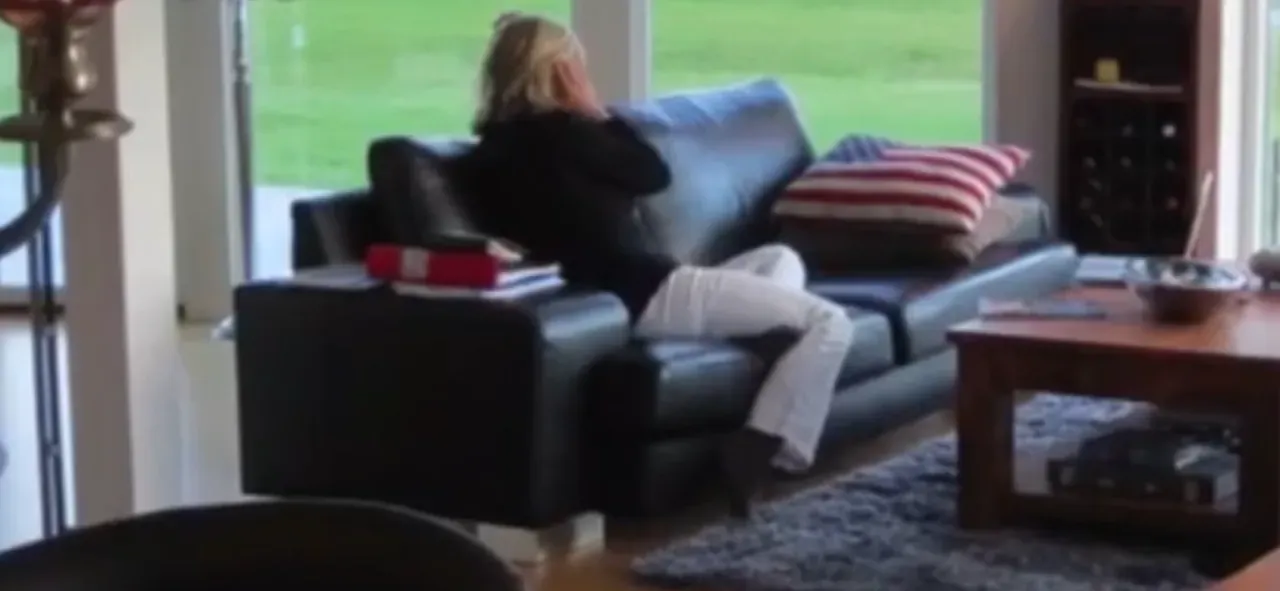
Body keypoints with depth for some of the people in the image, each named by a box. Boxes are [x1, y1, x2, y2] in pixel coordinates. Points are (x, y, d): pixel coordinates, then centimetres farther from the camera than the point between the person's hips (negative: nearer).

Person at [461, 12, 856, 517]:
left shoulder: (495, 147, 12)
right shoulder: (556, 132, -15)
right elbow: (654, 174, -3)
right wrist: (594, 111, 2)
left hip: (624, 293, 10)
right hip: (648, 295, -10)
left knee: (780, 260, 27)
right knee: (830, 323, -6)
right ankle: (764, 449, -10)